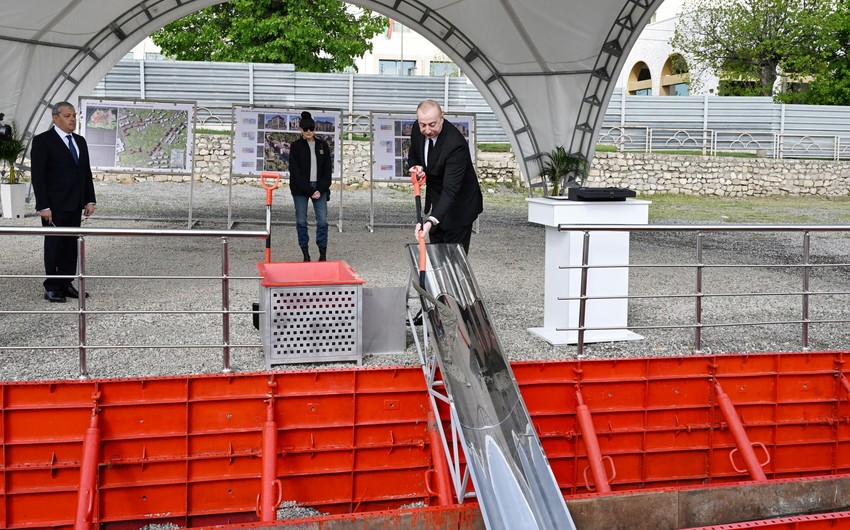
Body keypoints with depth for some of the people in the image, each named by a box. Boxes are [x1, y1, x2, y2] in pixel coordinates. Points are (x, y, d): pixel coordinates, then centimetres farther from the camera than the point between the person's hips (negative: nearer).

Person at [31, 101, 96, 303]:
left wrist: (89, 200, 8)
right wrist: (43, 206, -16)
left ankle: (65, 285, 13)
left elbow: (87, 173, 16)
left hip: (75, 206, 6)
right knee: (54, 246, 1)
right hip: (54, 206, -6)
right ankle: (51, 288, 8)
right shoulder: (42, 141, -7)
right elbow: (38, 176, -11)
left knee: (71, 246, 7)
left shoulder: (80, 141, 13)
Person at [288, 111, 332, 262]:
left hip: (320, 188, 2)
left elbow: (327, 169, 7)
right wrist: (309, 190, -12)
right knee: (301, 221, 1)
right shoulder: (296, 146, -1)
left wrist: (321, 189, -6)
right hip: (300, 188, -1)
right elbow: (295, 171, -6)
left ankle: (323, 253, 3)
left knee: (322, 220, -4)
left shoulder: (323, 145, 7)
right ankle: (305, 253, 10)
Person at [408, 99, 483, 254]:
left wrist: (431, 221, -52)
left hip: (458, 205, -7)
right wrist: (417, 168, -16)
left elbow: (450, 190, -40)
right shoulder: (417, 129, -12)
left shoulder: (456, 144, -34)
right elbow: (413, 155, 10)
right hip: (436, 201, 7)